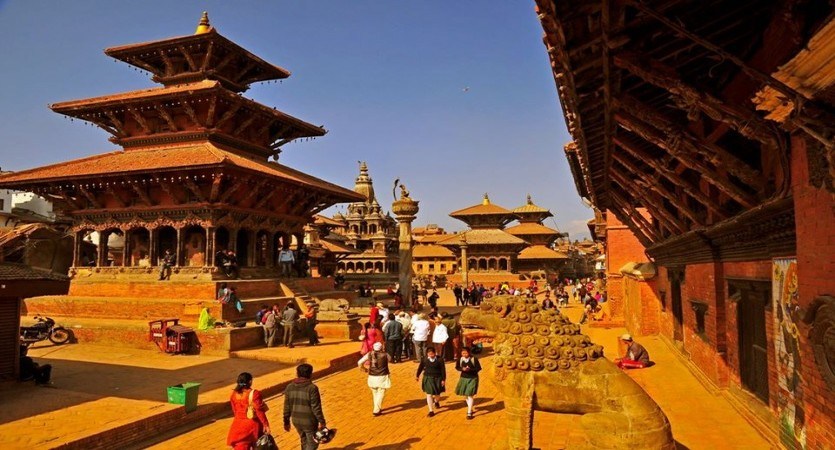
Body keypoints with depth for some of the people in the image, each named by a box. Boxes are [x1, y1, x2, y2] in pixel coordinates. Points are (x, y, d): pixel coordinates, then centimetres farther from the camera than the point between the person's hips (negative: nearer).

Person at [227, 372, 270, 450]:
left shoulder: (234, 394, -2)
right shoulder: (254, 394, -19)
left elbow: (234, 411, 8)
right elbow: (259, 411, -19)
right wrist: (266, 424, -14)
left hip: (239, 425, 4)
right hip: (253, 425, -4)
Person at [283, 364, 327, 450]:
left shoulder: (290, 387, -2)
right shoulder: (312, 388, -19)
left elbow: (287, 407, 3)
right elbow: (316, 407, -17)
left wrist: (286, 422, 12)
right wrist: (321, 421, -8)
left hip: (296, 421, 6)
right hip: (309, 421, -6)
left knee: (304, 441, 24)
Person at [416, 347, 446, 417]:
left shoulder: (440, 359, -13)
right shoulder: (424, 359, -7)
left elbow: (443, 370, -7)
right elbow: (420, 367, 8)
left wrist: (443, 379, -7)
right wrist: (417, 375, 18)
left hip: (437, 378, -1)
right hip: (428, 378, 1)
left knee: (437, 393, 13)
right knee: (429, 394, -2)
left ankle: (436, 401, 50)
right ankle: (431, 411, 7)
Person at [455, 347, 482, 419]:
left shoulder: (474, 359, -16)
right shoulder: (460, 359, -8)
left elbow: (479, 368, -12)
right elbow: (457, 367, 3)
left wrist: (470, 369, -26)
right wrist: (462, 369, -18)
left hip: (472, 379, -4)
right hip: (463, 378, 4)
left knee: (470, 395, -6)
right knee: (466, 395, 16)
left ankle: (469, 413, 0)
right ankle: (470, 409, 38)